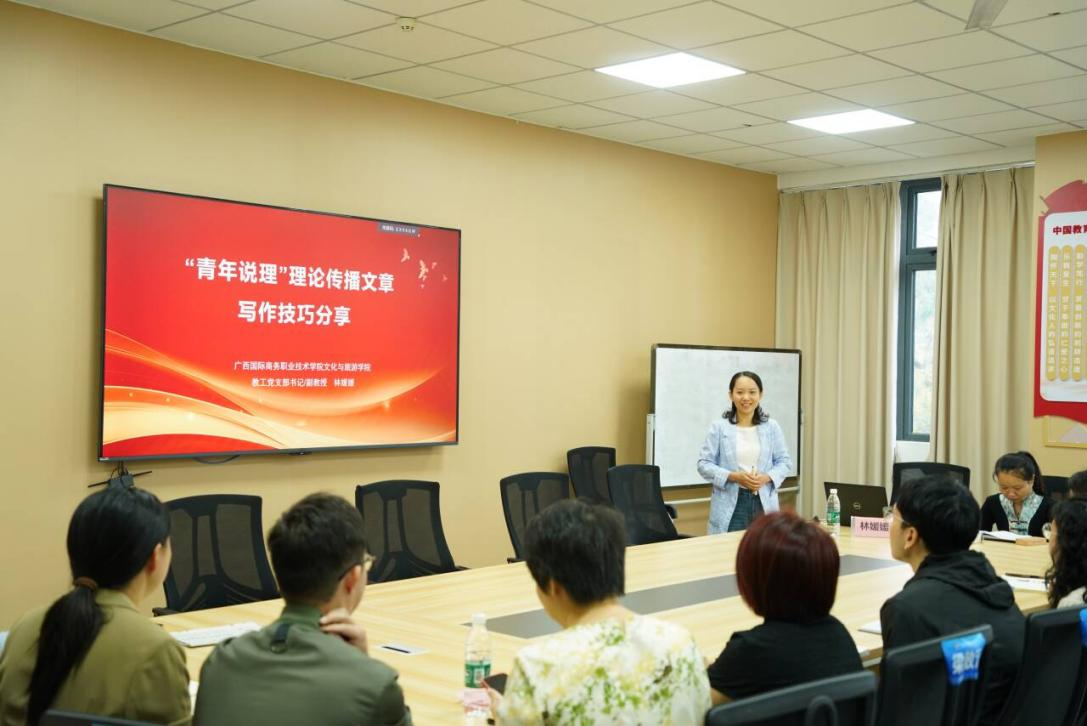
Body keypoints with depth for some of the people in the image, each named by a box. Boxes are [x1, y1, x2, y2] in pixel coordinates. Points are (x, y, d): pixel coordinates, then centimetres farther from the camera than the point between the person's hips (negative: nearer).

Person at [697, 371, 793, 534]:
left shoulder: (771, 427, 6)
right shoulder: (719, 427, -1)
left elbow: (784, 462, 9)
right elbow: (704, 464, -1)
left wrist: (766, 477, -10)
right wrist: (734, 476, -14)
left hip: (763, 503, 2)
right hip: (730, 505, -2)